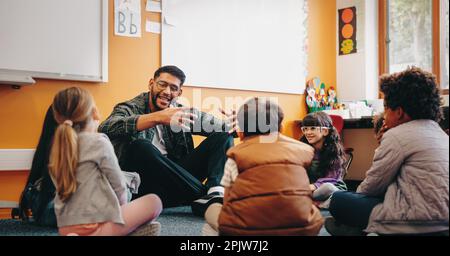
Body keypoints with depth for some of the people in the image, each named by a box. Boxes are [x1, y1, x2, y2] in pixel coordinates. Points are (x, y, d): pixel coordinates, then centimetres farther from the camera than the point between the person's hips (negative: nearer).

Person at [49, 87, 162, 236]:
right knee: (154, 202, 10)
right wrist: (122, 206, 14)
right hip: (93, 225, -7)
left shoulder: (59, 146, 8)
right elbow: (119, 187, -5)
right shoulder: (99, 142, -10)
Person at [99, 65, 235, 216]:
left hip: (177, 175, 5)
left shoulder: (179, 111, 16)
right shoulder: (129, 108, 0)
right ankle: (204, 195, -28)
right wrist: (157, 117, -34)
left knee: (223, 136, -1)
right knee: (141, 147, -34)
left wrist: (229, 124, -23)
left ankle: (216, 193, -31)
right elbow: (106, 128, -23)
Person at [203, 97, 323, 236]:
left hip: (246, 229, 0)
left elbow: (228, 203, 14)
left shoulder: (235, 156, 10)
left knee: (212, 209, 27)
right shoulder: (299, 149, 13)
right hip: (299, 228, 1)